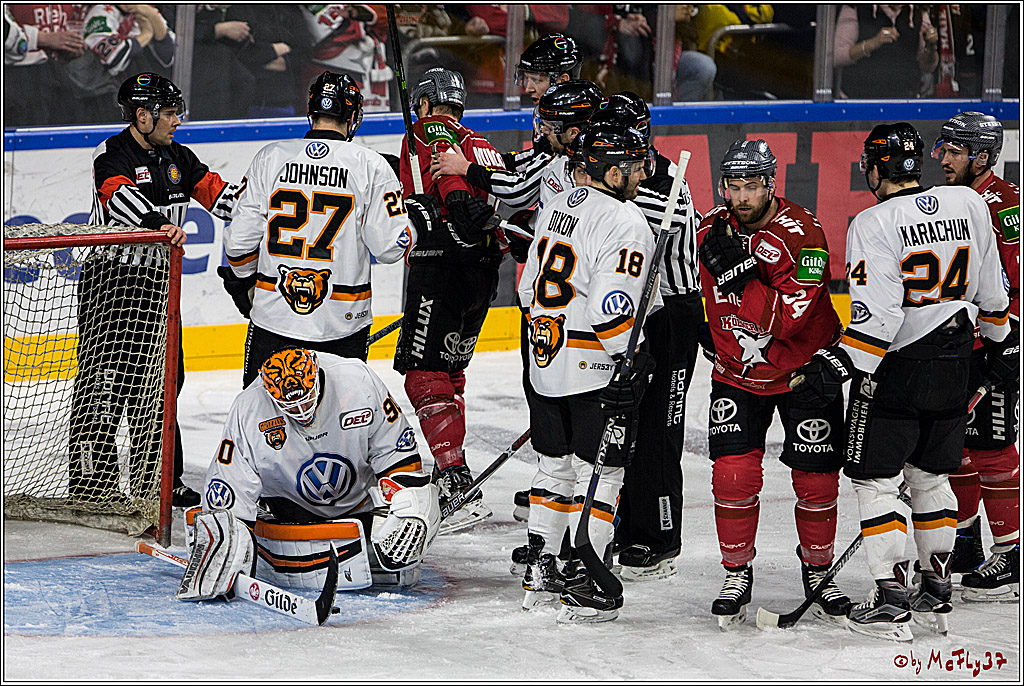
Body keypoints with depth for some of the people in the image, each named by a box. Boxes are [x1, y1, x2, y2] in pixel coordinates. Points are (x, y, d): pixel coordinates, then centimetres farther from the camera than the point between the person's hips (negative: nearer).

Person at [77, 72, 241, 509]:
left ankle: (157, 478, 20)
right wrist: (156, 223, -48)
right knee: (104, 379, -9)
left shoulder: (174, 157, 13)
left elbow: (214, 191, 13)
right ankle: (90, 476, -4)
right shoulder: (112, 155, -12)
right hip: (109, 281, -8)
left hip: (156, 281, 8)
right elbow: (119, 195, -31)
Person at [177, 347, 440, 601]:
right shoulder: (248, 413, -25)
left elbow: (396, 451, -11)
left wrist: (408, 506, -18)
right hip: (290, 505, -1)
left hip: (360, 498, 2)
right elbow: (227, 489, -21)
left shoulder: (358, 381, -23)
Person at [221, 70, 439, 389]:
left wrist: (241, 279, 18)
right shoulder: (371, 165, -6)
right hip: (342, 321, -1)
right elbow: (389, 245, -7)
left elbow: (241, 237, -1)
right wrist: (418, 218, 13)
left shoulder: (270, 157, -2)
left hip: (274, 314, 1)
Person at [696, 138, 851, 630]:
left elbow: (788, 318, -32)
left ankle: (818, 571, 22)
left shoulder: (802, 233, -23)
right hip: (737, 372, 3)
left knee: (816, 478, 1)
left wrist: (739, 270, -36)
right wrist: (715, 334, 16)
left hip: (805, 368, -3)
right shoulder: (711, 231, -6)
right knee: (733, 474, -8)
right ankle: (737, 575, 7)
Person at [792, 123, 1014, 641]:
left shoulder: (875, 225, -15)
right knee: (930, 475, 18)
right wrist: (1001, 343, 24)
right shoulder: (968, 204, 2)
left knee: (876, 479, 2)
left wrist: (842, 365, -19)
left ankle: (891, 601, -4)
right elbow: (990, 288, 11)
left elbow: (877, 313, -22)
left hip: (894, 366, -6)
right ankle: (936, 597, 21)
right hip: (954, 365, 6)